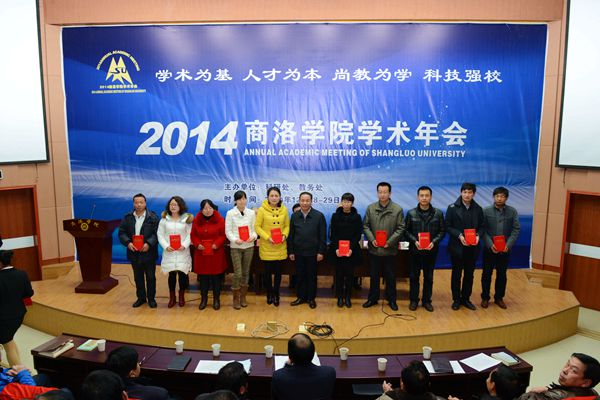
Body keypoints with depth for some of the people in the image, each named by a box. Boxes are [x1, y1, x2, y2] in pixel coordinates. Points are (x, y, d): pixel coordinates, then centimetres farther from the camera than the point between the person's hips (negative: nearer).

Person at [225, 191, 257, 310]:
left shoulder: (251, 213, 2)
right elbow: (228, 231, -4)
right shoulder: (230, 213, -4)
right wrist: (235, 239, -20)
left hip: (249, 246, 2)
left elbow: (255, 228, 4)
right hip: (236, 247, -2)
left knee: (246, 272, 9)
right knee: (238, 273, -6)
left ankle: (243, 296, 24)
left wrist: (253, 236, -16)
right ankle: (236, 298, 11)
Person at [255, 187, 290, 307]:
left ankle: (276, 295, 24)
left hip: (280, 247, 2)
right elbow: (257, 226, -7)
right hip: (267, 247, -2)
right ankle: (269, 294, 27)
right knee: (268, 272, 9)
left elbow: (287, 226, 8)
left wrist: (284, 235, -10)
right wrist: (267, 237, -17)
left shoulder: (284, 210, 1)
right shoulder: (262, 210, -8)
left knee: (278, 272, 9)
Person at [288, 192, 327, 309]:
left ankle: (311, 298, 21)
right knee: (300, 276, 11)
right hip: (298, 252, 3)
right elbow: (291, 235, 7)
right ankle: (301, 297, 24)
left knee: (312, 276, 8)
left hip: (312, 252, -2)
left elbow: (323, 236, -5)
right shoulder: (294, 216, 4)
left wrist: (321, 252, -8)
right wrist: (290, 251, 4)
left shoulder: (319, 216, -5)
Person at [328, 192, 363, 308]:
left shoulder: (357, 217, 1)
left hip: (351, 251, 0)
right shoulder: (335, 216, 2)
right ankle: (340, 297, 16)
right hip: (337, 251, 0)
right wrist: (336, 248, -12)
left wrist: (351, 248, -13)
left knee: (349, 274, 6)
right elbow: (332, 234, -1)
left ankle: (348, 297, 18)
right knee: (339, 274, 5)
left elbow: (358, 235, -2)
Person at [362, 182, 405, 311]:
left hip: (390, 249, -1)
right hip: (374, 248, 2)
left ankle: (391, 299, 26)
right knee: (374, 276, 13)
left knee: (390, 276, 11)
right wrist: (372, 239, -11)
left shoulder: (398, 209, -5)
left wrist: (389, 242, -14)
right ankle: (373, 298, 27)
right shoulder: (371, 208, 2)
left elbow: (400, 228, -5)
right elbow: (365, 226, 4)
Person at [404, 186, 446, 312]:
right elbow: (406, 231, 0)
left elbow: (442, 231, 0)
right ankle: (413, 300, 21)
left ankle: (426, 300, 24)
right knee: (414, 276, 8)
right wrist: (414, 241, -15)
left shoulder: (438, 213, -1)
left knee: (429, 277, 10)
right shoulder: (411, 213, -2)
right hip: (415, 250, 0)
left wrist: (434, 242, -14)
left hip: (431, 250, 0)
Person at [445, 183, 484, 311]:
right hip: (457, 246, -2)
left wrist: (478, 235, -12)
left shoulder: (478, 209, 4)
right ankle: (456, 299, 19)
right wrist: (459, 235, -17)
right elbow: (448, 226, -5)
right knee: (456, 274, 7)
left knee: (469, 274, 11)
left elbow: (481, 226, 8)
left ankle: (466, 298, 25)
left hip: (472, 247, 3)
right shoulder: (453, 208, -4)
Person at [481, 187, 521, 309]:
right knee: (487, 274, 7)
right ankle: (485, 297, 20)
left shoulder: (512, 211, -1)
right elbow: (483, 230, -6)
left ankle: (499, 298, 26)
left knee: (502, 274, 12)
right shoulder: (486, 211, -5)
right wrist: (490, 245, -17)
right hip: (489, 248, -1)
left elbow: (516, 229, -3)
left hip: (505, 249, 1)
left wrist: (508, 245, -15)